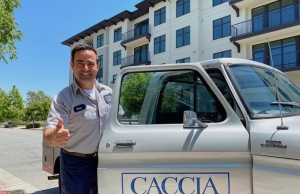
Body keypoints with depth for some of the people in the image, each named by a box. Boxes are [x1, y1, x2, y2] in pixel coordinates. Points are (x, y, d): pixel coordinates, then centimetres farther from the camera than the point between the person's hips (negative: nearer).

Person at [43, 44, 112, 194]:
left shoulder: (108, 93, -3)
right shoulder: (63, 98, -18)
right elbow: (48, 132, -30)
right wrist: (55, 137, -53)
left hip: (104, 160, 5)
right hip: (76, 164, -4)